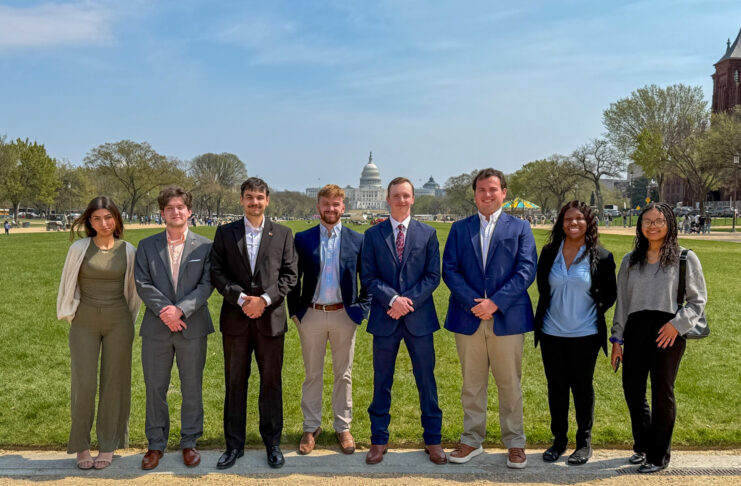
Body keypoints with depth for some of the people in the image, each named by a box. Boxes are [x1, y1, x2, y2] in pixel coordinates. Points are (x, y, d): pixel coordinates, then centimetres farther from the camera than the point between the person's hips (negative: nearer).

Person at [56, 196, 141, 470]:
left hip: (118, 322, 1)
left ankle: (108, 447, 19)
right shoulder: (79, 249, -3)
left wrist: (130, 321, 10)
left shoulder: (128, 251, 1)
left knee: (114, 382, 6)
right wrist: (69, 315, 10)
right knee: (83, 383, -1)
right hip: (84, 323, -1)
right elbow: (67, 285, 8)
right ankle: (81, 447, 16)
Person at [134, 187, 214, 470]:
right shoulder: (147, 246, 6)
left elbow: (207, 284, -5)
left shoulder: (205, 246, 3)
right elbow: (142, 284, -2)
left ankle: (189, 442, 23)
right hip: (156, 328, 1)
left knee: (192, 388, 8)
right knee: (155, 388, 8)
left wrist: (180, 309, -17)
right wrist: (165, 311, -15)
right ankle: (156, 444, 23)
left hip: (192, 327, -1)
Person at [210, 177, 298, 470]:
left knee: (271, 382, 7)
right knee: (235, 382, 8)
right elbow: (217, 272, 0)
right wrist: (241, 298, -13)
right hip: (235, 318, 0)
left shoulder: (283, 234, 6)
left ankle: (272, 443, 21)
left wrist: (265, 299, -12)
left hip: (271, 317, 0)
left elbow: (289, 274, 1)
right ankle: (234, 444, 20)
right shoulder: (225, 233, 6)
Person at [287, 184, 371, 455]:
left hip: (345, 315, 0)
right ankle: (311, 427, 23)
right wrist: (294, 311, -1)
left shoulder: (357, 240, 1)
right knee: (312, 375, 10)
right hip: (311, 315, 0)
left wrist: (362, 309, -3)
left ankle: (343, 428, 23)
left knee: (343, 375, 10)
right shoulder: (302, 239, 1)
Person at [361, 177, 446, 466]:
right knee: (381, 382, 8)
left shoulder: (427, 234, 5)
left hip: (419, 317, 0)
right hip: (384, 318, 0)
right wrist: (392, 298, -15)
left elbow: (433, 276, 1)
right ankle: (379, 440, 21)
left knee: (426, 380, 7)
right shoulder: (373, 235, 5)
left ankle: (432, 440, 21)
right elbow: (368, 277, 0)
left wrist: (409, 301, -12)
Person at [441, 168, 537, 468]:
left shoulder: (519, 228, 6)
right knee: (472, 385, 10)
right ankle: (472, 441, 22)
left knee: (510, 385, 7)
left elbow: (526, 271, -4)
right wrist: (473, 302, -13)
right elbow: (449, 270, 2)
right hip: (468, 318, 2)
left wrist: (495, 302, -15)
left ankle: (515, 443, 20)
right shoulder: (459, 229, 10)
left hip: (507, 318, -1)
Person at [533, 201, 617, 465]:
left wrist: (595, 312, -1)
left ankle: (584, 442, 23)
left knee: (582, 387, 8)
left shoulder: (601, 257, -5)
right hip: (552, 334, 3)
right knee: (556, 387, 11)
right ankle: (559, 440, 25)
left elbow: (610, 294, 5)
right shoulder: (549, 253, 2)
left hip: (585, 335, -2)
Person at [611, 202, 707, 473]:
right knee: (632, 389, 6)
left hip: (668, 331, -4)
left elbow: (698, 299, 2)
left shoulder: (685, 258, 3)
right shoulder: (630, 261, 13)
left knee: (662, 392, 2)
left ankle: (659, 455, 17)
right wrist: (617, 338, 11)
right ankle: (643, 445, 27)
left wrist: (677, 324, -12)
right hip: (636, 328, 4)